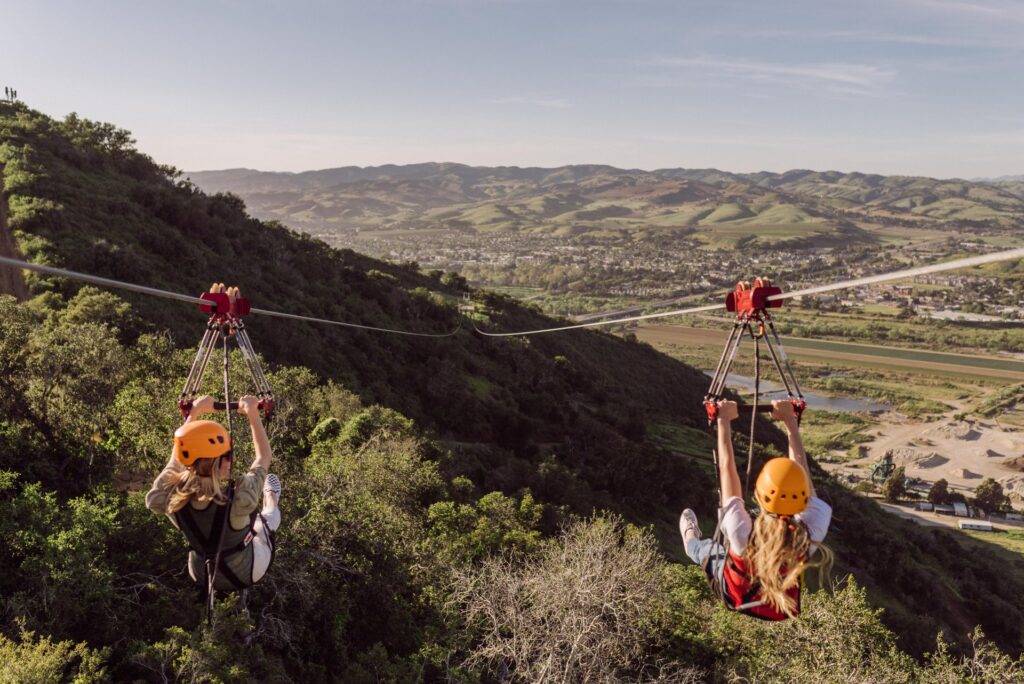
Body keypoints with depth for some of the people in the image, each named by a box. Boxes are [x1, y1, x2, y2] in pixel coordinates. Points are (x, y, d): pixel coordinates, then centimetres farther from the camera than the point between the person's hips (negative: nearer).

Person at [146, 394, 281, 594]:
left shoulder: (170, 498, -28)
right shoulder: (239, 499, -38)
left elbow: (179, 453, -7)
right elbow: (264, 457, -19)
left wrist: (194, 412, 0)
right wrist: (252, 413, -13)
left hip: (201, 577, 2)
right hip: (245, 575, -2)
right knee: (269, 517, 26)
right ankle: (271, 501, 58)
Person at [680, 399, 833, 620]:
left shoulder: (742, 533, -41)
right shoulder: (811, 533, -37)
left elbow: (728, 468, -30)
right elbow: (802, 469, -24)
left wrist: (724, 420, -21)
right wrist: (790, 420, -17)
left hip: (736, 600, -2)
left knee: (707, 548, 28)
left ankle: (691, 540, 62)